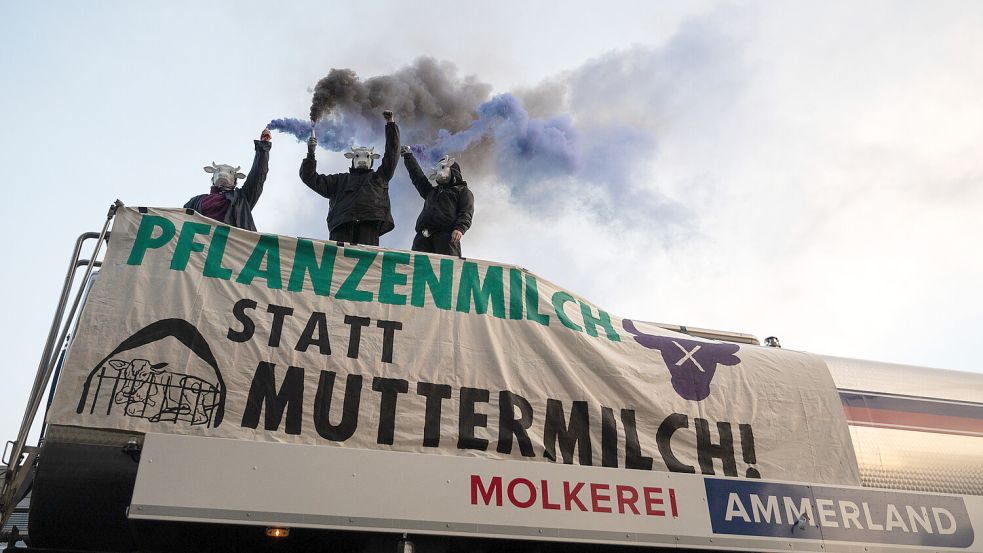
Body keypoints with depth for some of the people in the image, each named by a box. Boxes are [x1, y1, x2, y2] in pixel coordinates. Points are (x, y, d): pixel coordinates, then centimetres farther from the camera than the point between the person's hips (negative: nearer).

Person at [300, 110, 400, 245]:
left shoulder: (378, 177, 33)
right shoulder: (339, 180, 34)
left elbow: (392, 153, 26)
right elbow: (311, 178, 28)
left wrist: (391, 124, 20)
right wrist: (310, 154, 18)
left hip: (369, 224, 0)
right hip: (342, 225, 0)